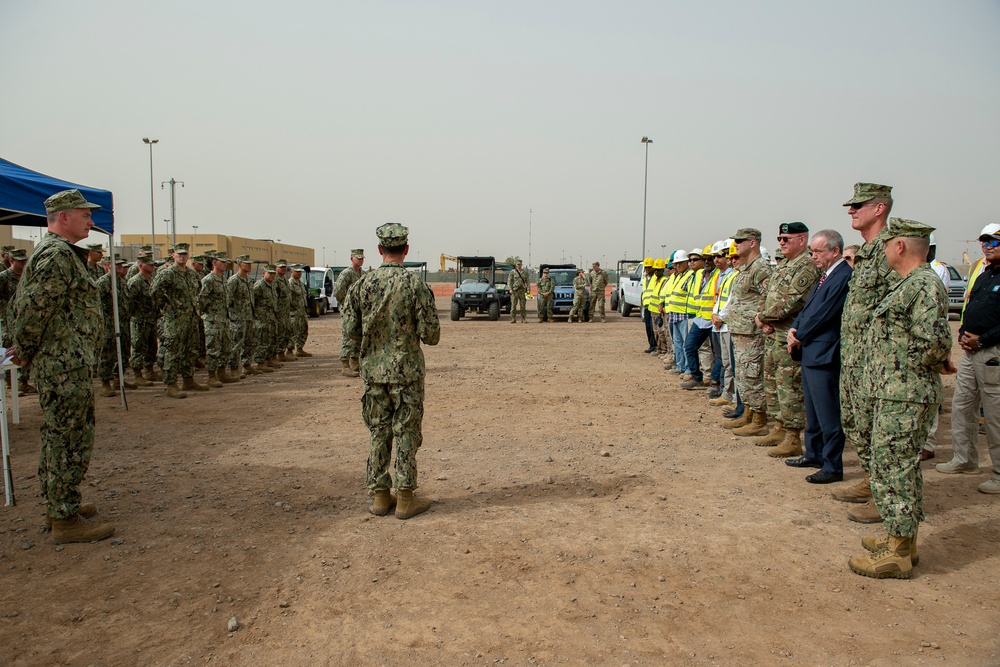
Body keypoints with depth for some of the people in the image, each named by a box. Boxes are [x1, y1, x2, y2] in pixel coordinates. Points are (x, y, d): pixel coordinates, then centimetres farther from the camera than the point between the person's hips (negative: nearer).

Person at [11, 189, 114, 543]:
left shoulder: (49, 251, 17)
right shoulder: (58, 254, -16)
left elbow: (21, 302, 19)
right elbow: (34, 308, -22)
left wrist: (23, 349, 15)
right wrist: (25, 351, -9)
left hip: (60, 364, 11)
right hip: (67, 366, -11)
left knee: (58, 436, 19)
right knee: (71, 439, -4)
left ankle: (57, 503, 31)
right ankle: (65, 519, 3)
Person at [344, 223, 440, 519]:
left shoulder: (363, 284, -2)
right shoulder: (415, 284, -12)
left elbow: (352, 330, 2)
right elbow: (430, 334, -13)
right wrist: (433, 331, 10)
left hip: (373, 370, 3)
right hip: (407, 371, -3)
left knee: (378, 432, 12)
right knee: (406, 433, 5)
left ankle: (379, 496, 19)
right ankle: (405, 499, 11)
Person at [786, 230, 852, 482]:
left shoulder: (843, 277, -17)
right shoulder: (825, 276, 15)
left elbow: (822, 315, -19)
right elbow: (807, 308, 17)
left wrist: (799, 337, -7)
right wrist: (794, 330, 0)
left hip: (824, 355, -10)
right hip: (809, 352, 10)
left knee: (828, 414, -2)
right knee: (813, 411, 19)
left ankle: (833, 466, 6)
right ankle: (814, 454, 31)